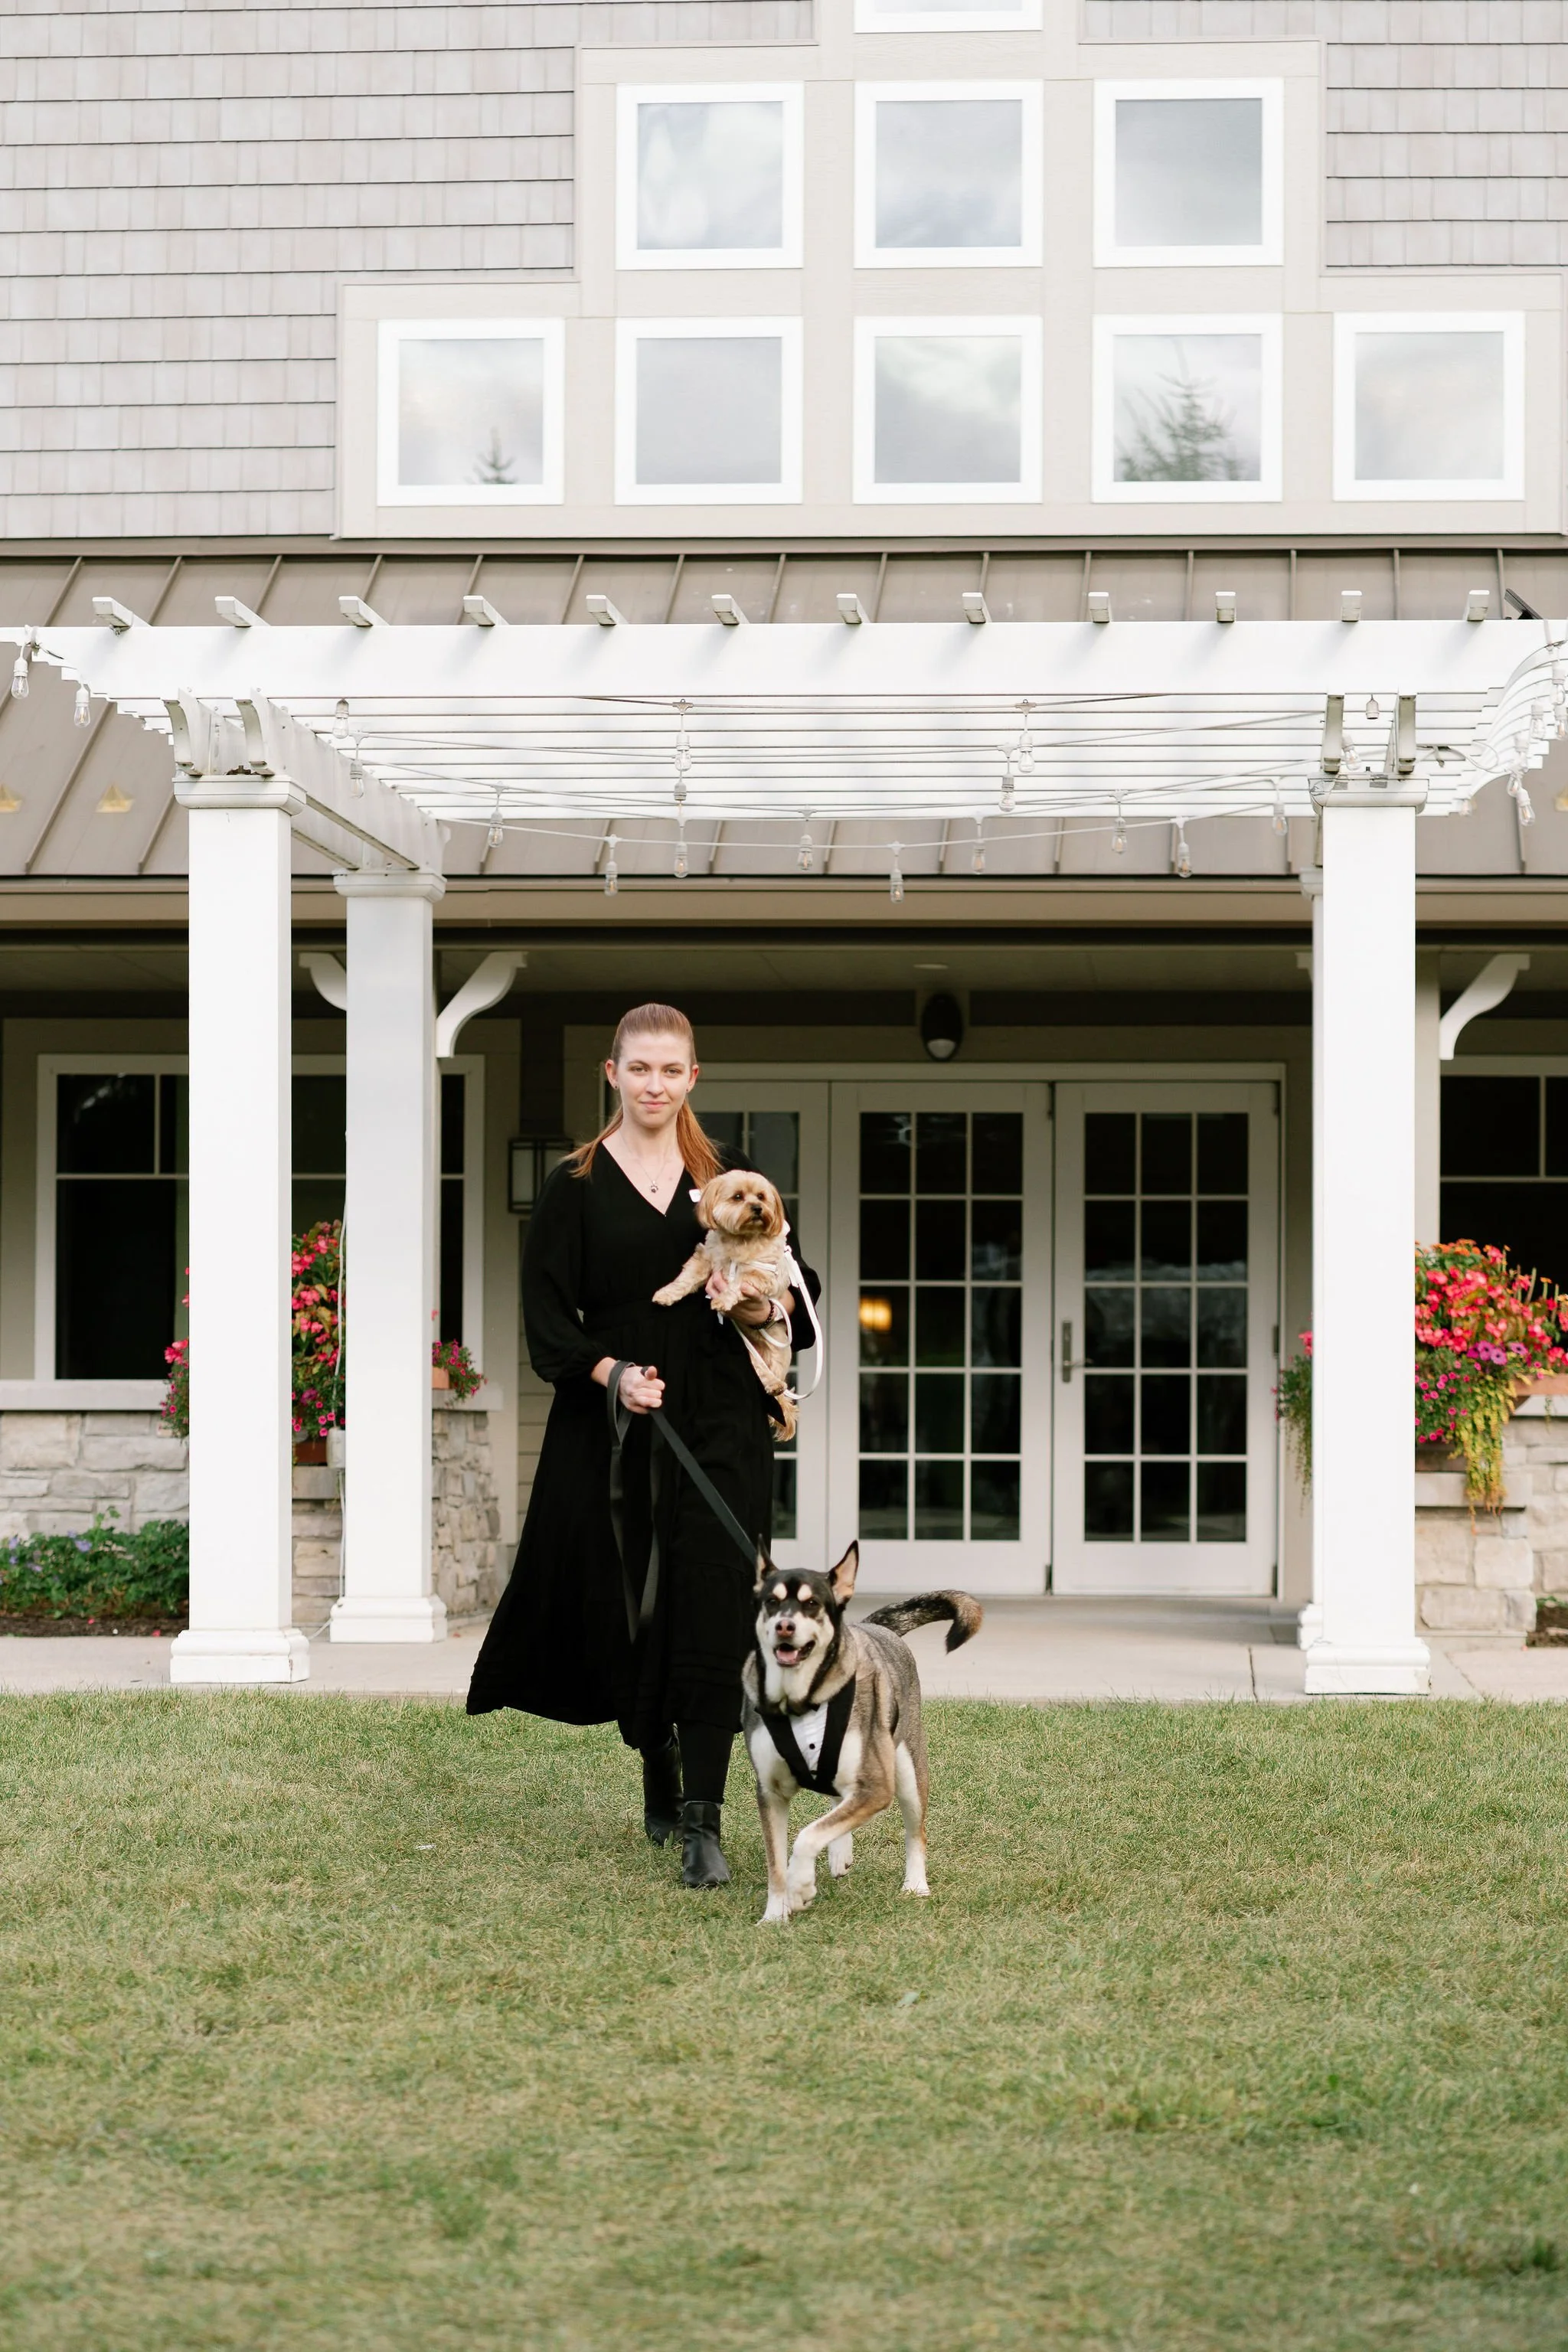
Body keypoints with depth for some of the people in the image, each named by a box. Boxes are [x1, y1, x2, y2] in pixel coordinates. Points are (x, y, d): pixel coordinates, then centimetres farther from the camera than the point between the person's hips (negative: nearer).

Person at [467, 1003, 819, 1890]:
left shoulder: (727, 1182, 9)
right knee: (630, 1608, 7)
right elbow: (548, 1317, -2)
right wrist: (610, 1372, -18)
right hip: (614, 1427, 0)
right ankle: (660, 1778, 33)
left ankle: (703, 1822, -10)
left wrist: (771, 1305, -4)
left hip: (721, 1422, 1)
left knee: (710, 1614, -9)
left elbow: (798, 1277, 18)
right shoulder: (575, 1187, 2)